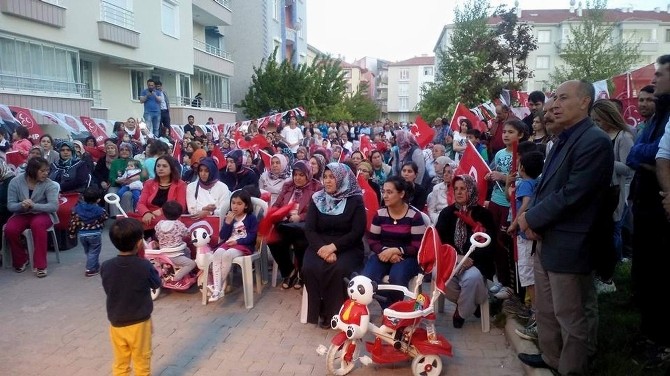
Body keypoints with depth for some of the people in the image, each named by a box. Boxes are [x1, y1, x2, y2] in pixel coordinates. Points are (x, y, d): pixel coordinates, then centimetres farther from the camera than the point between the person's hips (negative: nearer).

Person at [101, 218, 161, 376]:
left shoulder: (106, 267, -12)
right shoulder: (144, 266, -21)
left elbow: (108, 290, 4)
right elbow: (156, 283, -2)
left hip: (116, 324, 3)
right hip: (139, 323, -3)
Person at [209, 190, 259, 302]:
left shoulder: (251, 218, 1)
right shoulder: (229, 217, 14)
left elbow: (252, 236, -6)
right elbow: (222, 236, 6)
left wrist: (237, 241, -15)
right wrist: (227, 223, -8)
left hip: (244, 245, -4)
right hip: (229, 243, 5)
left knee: (227, 255, -33)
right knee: (217, 253, -28)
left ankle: (221, 286, -18)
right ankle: (217, 288, -30)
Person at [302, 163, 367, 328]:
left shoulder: (355, 200, -2)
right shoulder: (317, 199, 6)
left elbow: (357, 232, -9)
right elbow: (309, 229, -1)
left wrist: (333, 246, -20)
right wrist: (322, 248, -19)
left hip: (347, 247, -2)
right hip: (320, 246, 3)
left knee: (339, 269, -32)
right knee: (309, 268, -27)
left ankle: (333, 313, -11)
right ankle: (319, 311, -8)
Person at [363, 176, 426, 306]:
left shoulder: (414, 216, -7)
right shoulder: (380, 214, 3)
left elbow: (418, 247, -9)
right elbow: (372, 242, 4)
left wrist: (395, 250, -22)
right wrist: (386, 251, -16)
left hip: (407, 257, -3)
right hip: (383, 254, 3)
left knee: (396, 278, -35)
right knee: (367, 277, -27)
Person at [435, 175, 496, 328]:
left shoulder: (484, 214, 2)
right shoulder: (447, 212, 8)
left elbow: (489, 244, -3)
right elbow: (438, 240, -1)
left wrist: (471, 258, -20)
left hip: (475, 262, -2)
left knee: (473, 277, -36)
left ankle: (462, 312, -4)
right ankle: (471, 302, 0)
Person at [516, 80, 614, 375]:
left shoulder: (596, 141, -17)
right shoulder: (563, 140, 13)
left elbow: (571, 195, -23)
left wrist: (531, 218, -12)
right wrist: (532, 220, -3)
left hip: (567, 246, -9)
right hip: (545, 240, 9)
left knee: (571, 317, 7)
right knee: (545, 311, 22)